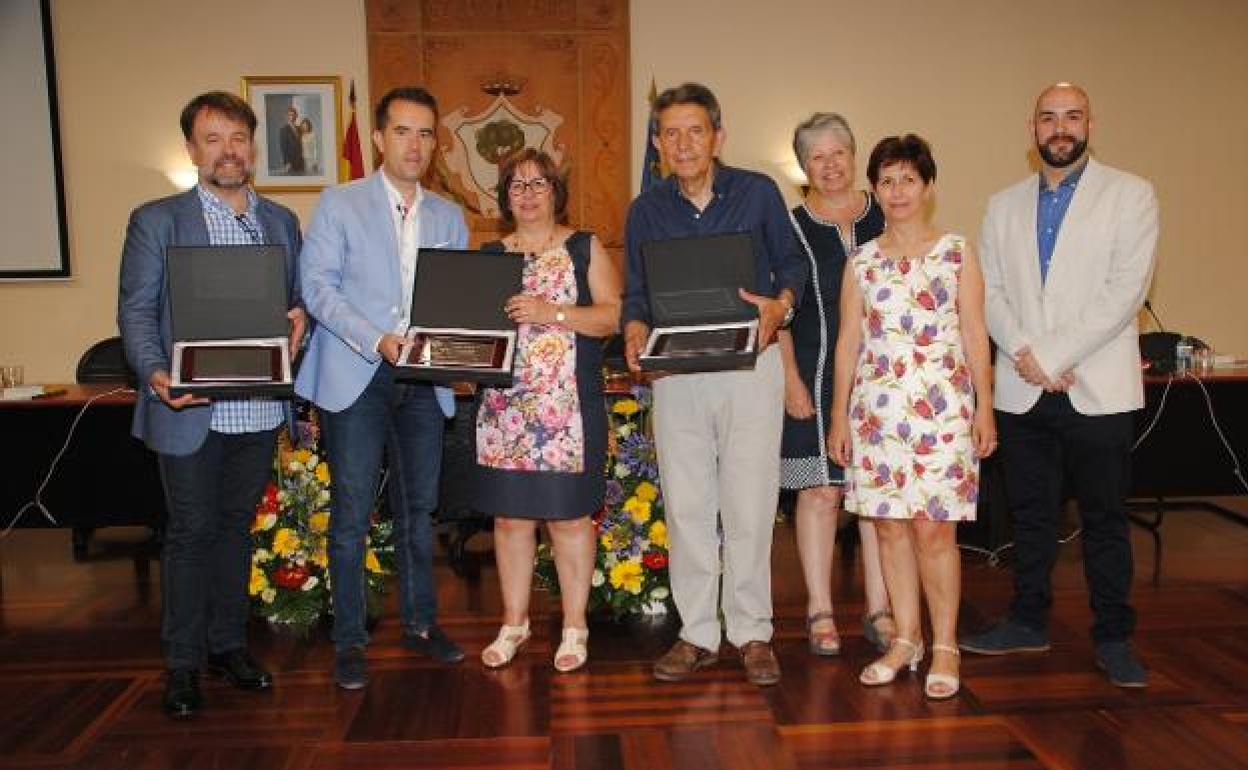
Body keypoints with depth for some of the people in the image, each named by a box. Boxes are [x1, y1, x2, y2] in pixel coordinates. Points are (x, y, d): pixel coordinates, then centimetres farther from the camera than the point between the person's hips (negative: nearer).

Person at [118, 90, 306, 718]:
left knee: (237, 526, 15)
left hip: (259, 408, 4)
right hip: (190, 410, -3)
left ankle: (229, 644, 28)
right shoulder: (156, 221, -1)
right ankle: (183, 663, 18)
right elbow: (136, 310, -5)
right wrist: (155, 374, -21)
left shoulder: (282, 221, 11)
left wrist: (300, 318, -8)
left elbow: (299, 298, 16)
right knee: (191, 532, 5)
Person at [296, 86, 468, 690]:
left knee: (418, 510, 12)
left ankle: (421, 623, 26)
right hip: (355, 379, -3)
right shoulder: (339, 204, 2)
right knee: (351, 516, 0)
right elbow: (318, 285, -6)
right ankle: (349, 641, 12)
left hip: (424, 381, 4)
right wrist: (378, 340, -19)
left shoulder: (449, 217, 13)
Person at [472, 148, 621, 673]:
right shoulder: (489, 255, 14)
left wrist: (550, 313, -15)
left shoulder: (584, 248, 6)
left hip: (567, 404, -3)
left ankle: (575, 625, 13)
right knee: (509, 513, 7)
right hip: (503, 404, 3)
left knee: (568, 514, 0)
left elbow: (614, 315, -4)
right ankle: (514, 622, 21)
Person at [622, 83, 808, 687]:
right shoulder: (645, 210, 9)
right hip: (675, 372, 3)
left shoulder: (758, 192, 2)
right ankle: (698, 633, 18)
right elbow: (636, 292, 12)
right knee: (685, 506, 5)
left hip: (751, 365, -2)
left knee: (749, 506, -1)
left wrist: (780, 304, -13)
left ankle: (752, 632, 14)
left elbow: (791, 263, 8)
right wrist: (635, 327, -9)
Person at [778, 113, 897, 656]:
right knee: (821, 491, 0)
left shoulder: (885, 218, 9)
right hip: (817, 376, -2)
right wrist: (791, 381, -8)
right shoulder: (790, 226, 3)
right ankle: (820, 611, 12)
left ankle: (878, 611, 15)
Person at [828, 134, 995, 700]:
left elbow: (975, 334, 3)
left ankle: (945, 646, 10)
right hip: (877, 407, 3)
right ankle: (905, 639, 18)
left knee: (933, 527, -4)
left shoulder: (957, 252, 4)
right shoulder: (861, 262, 9)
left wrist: (984, 408, -2)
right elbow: (849, 340, 10)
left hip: (942, 406, -2)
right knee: (890, 525, 5)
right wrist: (839, 415, 8)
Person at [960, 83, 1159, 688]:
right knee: (1030, 513, 11)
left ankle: (1113, 638, 16)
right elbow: (989, 291, 7)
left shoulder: (1130, 196, 1)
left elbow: (1125, 290, -9)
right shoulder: (1004, 205, 13)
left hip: (1097, 388, -3)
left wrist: (1051, 354, -16)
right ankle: (1028, 622, 24)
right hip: (1022, 389, 3)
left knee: (1105, 517, 4)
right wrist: (1025, 354, -10)